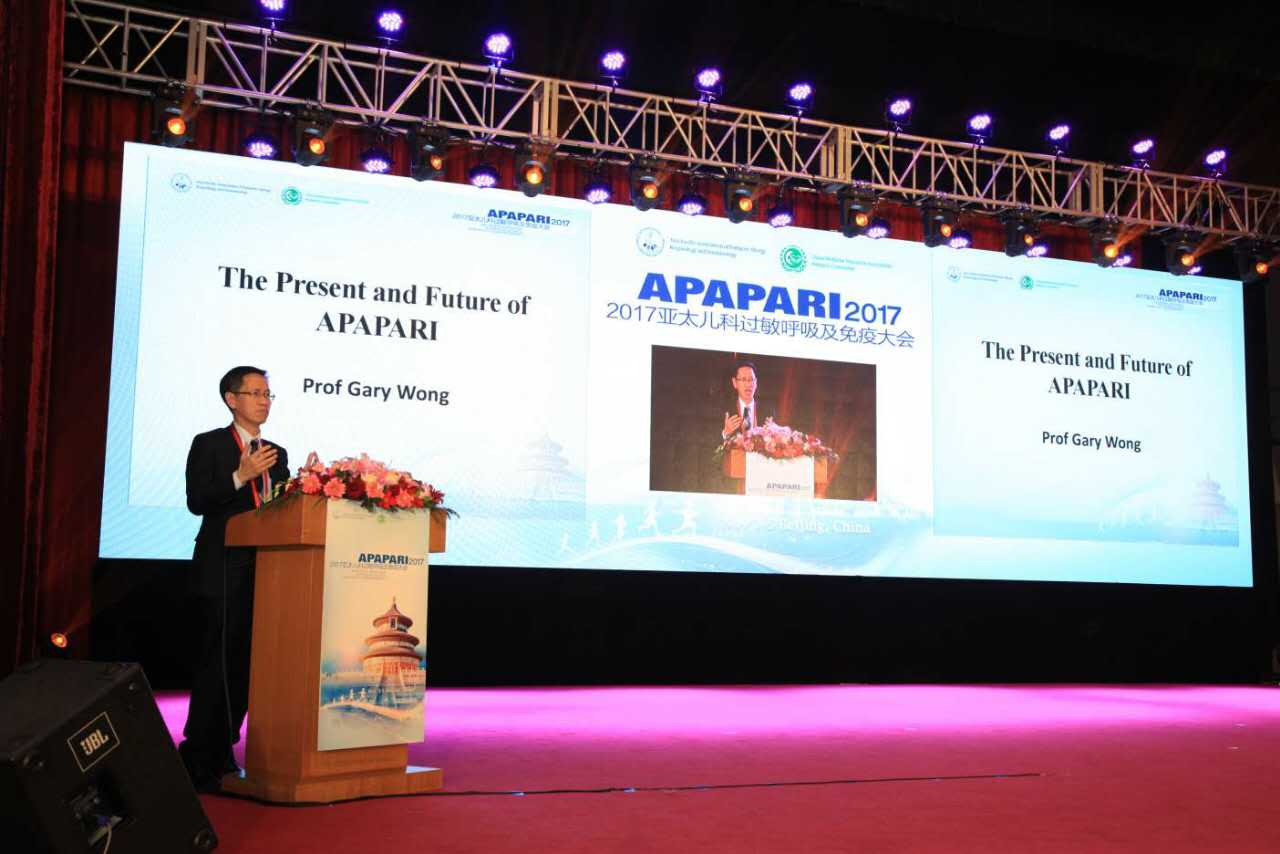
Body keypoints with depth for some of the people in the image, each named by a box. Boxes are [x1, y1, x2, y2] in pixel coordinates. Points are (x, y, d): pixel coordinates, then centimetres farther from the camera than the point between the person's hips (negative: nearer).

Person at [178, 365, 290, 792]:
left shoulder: (277, 454, 16)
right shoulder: (209, 445, -1)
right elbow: (197, 501, -13)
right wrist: (241, 476, -23)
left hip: (265, 572, 6)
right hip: (223, 572, -6)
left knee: (246, 665, 9)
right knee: (216, 664, -6)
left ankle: (222, 754, 19)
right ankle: (198, 761, 1)